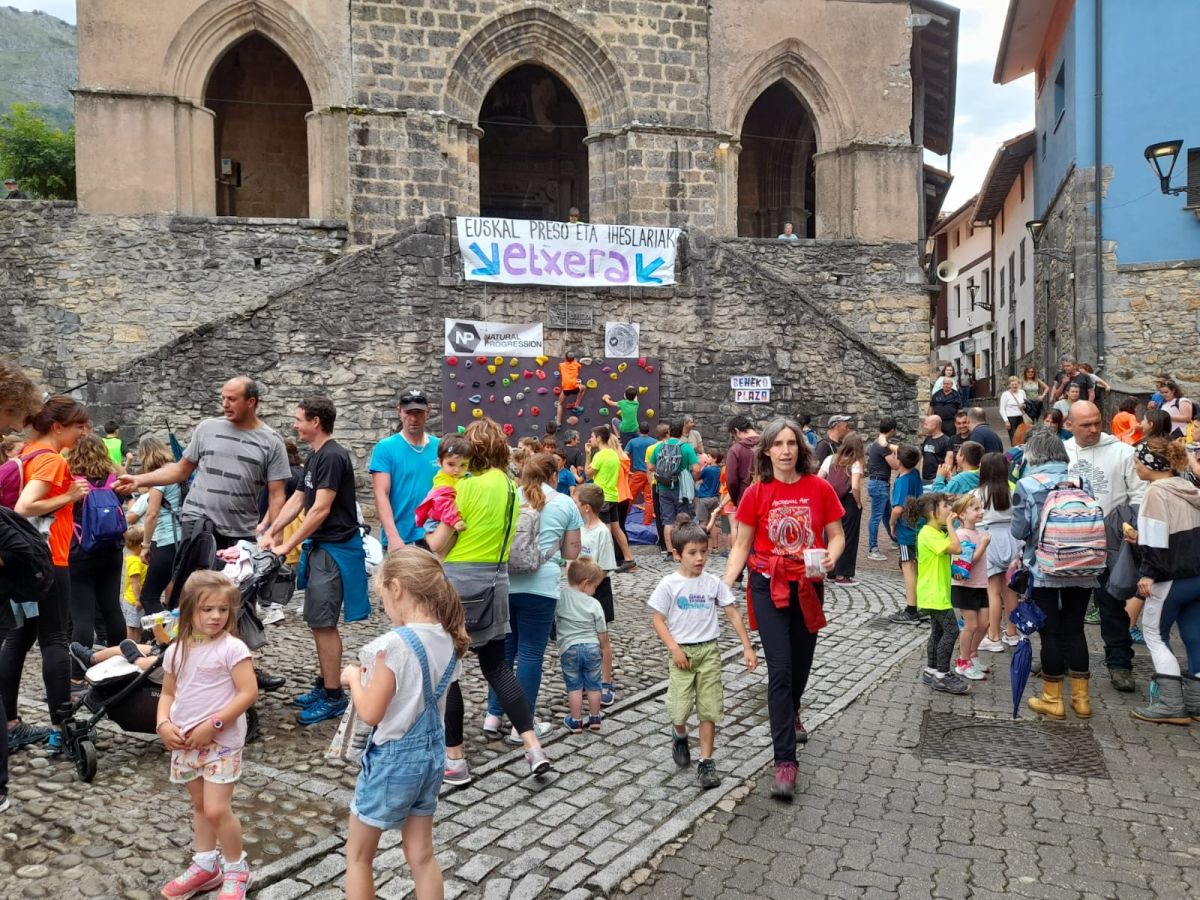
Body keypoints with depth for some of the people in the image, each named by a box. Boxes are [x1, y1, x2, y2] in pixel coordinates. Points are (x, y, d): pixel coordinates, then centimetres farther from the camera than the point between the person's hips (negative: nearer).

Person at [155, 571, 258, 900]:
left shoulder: (232, 648, -15)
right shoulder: (176, 651, 3)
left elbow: (248, 693, -18)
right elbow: (168, 693, 13)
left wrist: (212, 725, -21)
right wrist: (163, 724, -5)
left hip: (222, 742, -6)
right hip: (185, 742, 6)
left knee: (216, 809, -5)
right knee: (199, 806, 19)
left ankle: (236, 869, 15)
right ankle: (205, 865, 34)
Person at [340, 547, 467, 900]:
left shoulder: (395, 643, -25)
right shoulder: (449, 639, -2)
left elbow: (370, 713, -20)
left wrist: (353, 677, -4)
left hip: (393, 758, -7)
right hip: (431, 752, 7)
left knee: (358, 855, 16)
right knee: (421, 855, 18)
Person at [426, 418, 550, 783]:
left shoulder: (469, 485, -15)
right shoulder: (510, 487, 8)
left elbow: (438, 544, -11)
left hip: (460, 579, -7)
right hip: (496, 578, 7)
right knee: (496, 665, 17)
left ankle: (454, 760, 15)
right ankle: (534, 747, 12)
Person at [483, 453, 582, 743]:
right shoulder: (566, 504, 5)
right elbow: (571, 553, 9)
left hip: (503, 582, 3)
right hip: (539, 586, -3)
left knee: (504, 648, 16)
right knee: (531, 653, 5)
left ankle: (493, 716, 21)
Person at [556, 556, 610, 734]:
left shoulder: (560, 596, -9)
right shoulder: (594, 604, -8)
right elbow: (602, 632, 0)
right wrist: (605, 647, 15)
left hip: (569, 648, 0)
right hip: (592, 648, 0)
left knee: (574, 686, 9)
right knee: (593, 685, 15)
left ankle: (576, 722, 15)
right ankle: (594, 719, 26)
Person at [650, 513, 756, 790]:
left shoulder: (713, 583, 0)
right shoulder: (669, 584, -6)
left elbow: (733, 614, 2)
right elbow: (658, 620, -4)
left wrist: (747, 647, -3)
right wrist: (674, 649, -14)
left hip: (709, 651, 2)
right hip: (682, 652, -2)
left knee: (709, 709, 2)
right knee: (679, 708, -1)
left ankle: (706, 762, 12)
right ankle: (680, 737, 33)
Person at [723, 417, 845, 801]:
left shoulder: (819, 488, -4)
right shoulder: (756, 493, -6)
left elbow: (836, 535, 2)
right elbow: (742, 545, -1)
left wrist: (831, 556, -19)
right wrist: (725, 583, -12)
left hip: (808, 585, 2)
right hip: (769, 585, -2)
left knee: (801, 664, 18)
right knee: (780, 668, -9)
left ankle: (791, 714, 51)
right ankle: (785, 761, -5)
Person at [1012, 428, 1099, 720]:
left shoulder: (1027, 485, -8)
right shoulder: (1081, 480, 4)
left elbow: (1019, 530, -9)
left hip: (1044, 570, -4)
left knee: (1051, 632, 4)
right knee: (1075, 629, 13)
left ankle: (1053, 699, 13)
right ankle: (1081, 697, 20)